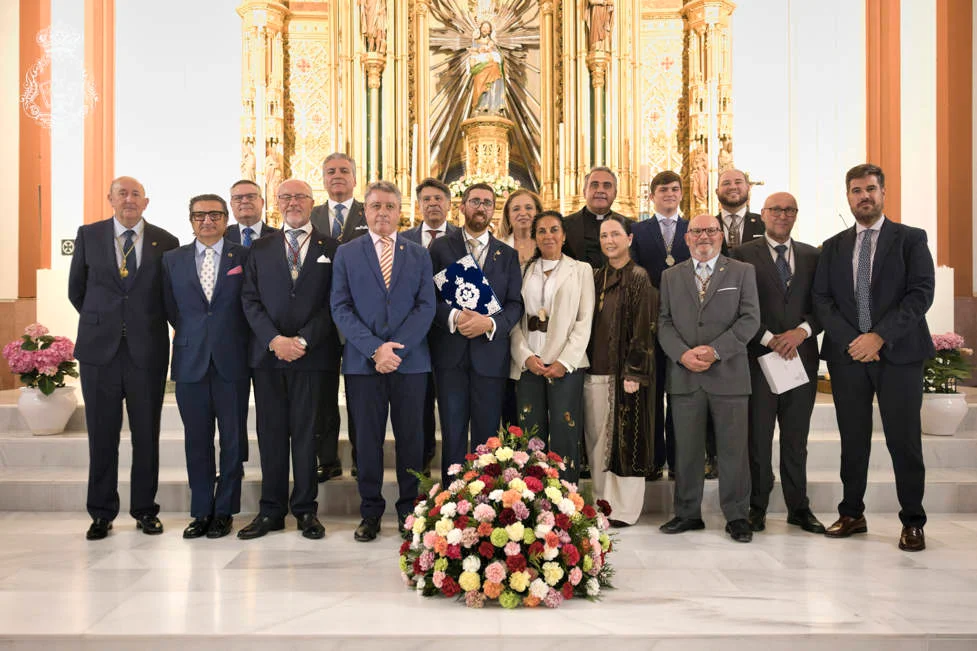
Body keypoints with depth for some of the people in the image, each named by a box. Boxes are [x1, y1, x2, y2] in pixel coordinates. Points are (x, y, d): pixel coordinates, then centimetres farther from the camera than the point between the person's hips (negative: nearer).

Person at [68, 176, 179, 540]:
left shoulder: (166, 243, 3)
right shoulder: (88, 235, 7)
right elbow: (76, 289, 14)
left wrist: (144, 325, 8)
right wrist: (100, 322, 12)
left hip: (147, 350, 0)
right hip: (100, 348, 1)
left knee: (146, 434, 6)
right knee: (102, 434, 6)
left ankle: (145, 510, 18)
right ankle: (101, 514, 18)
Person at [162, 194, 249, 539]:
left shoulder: (244, 257, 3)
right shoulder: (172, 259, 9)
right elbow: (170, 308, 14)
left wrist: (235, 340, 3)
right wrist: (189, 335, 8)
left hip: (232, 361, -2)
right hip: (191, 361, 2)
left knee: (232, 439, 4)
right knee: (197, 440, 7)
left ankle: (224, 512, 15)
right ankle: (201, 512, 17)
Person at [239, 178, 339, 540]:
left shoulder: (331, 249, 6)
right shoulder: (260, 249, 13)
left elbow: (333, 303, -1)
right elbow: (250, 300, 6)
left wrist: (303, 340, -12)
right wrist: (274, 340, -9)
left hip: (312, 354, -2)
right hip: (267, 353, 2)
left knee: (306, 432, 3)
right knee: (271, 433, 6)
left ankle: (305, 510, 13)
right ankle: (271, 510, 15)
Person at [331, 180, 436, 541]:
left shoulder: (419, 255, 10)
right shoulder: (347, 253, 8)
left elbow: (426, 306, 2)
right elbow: (340, 308, 0)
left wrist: (396, 348, -11)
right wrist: (375, 348, -12)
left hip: (410, 361, 1)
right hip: (362, 361, 0)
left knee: (411, 438, 4)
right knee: (368, 439, 4)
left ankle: (410, 511, 16)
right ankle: (370, 513, 16)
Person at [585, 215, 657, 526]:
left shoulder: (638, 278, -5)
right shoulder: (597, 277, 13)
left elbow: (643, 328, -11)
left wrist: (633, 373, -16)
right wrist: (585, 364, 8)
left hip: (624, 372, -6)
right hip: (595, 371, 6)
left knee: (626, 437, 0)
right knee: (597, 439, 9)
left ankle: (625, 509, 10)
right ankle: (602, 502, 20)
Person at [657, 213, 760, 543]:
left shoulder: (742, 272, 7)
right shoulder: (670, 276, 14)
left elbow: (750, 319, -2)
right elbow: (664, 322, 7)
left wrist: (715, 350, -13)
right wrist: (682, 354, -11)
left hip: (729, 374, -2)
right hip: (684, 376, 2)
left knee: (734, 449, 3)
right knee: (686, 450, 7)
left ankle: (736, 515, 15)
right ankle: (688, 513, 18)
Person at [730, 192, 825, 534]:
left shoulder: (812, 256, 13)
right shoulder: (744, 255, 2)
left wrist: (802, 331, -9)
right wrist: (769, 339, -12)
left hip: (801, 356, 3)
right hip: (759, 357, -3)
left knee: (796, 439, 10)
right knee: (758, 437, 2)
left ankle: (798, 507, 20)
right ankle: (757, 507, 13)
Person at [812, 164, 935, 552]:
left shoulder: (911, 239, 4)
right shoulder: (834, 246, 13)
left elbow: (921, 293, -6)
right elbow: (822, 299, 6)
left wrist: (879, 336, -16)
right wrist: (850, 340, -9)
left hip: (899, 353, -2)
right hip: (847, 354, 3)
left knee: (904, 440, 0)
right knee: (853, 439, 8)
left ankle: (912, 522, 12)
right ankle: (852, 514, 18)